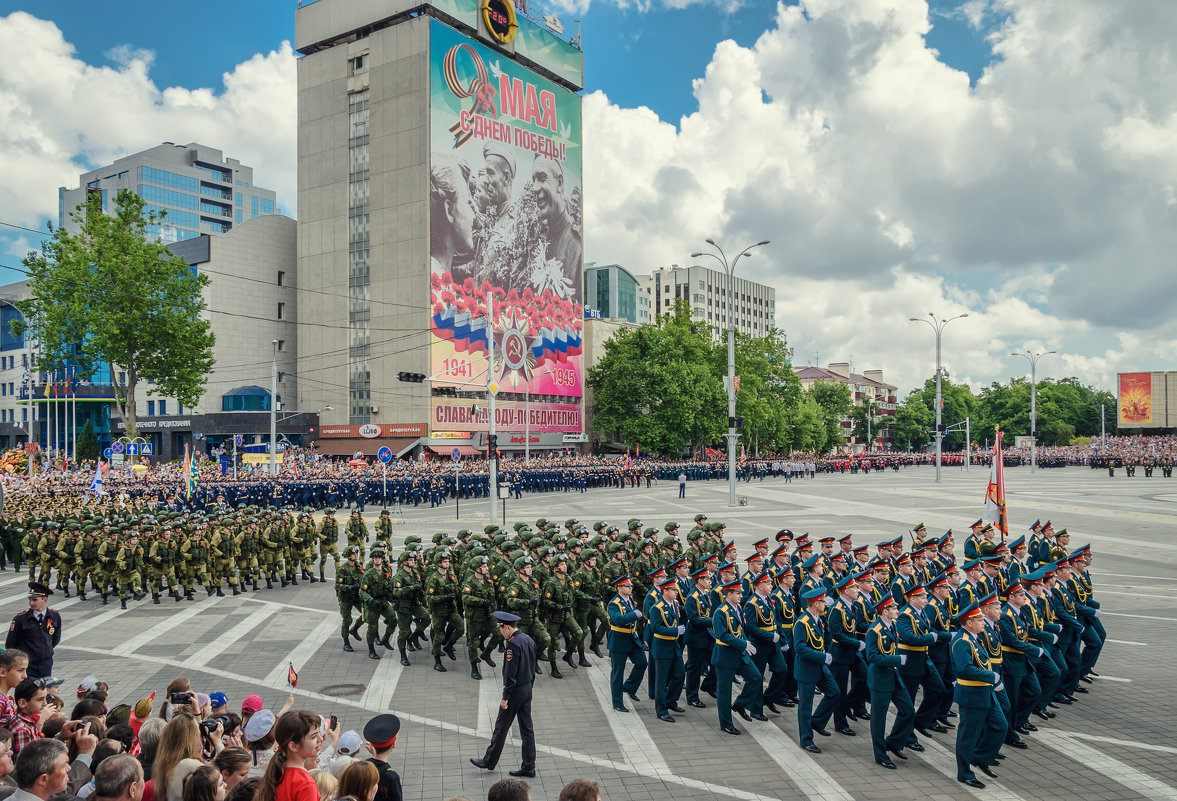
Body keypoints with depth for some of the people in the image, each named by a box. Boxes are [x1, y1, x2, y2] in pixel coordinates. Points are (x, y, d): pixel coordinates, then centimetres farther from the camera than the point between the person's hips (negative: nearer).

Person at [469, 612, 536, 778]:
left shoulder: (513, 644, -21)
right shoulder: (529, 640, 6)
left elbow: (510, 673, -21)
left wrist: (505, 698, -16)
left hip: (515, 691, -8)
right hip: (527, 689, 9)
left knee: (501, 727, 7)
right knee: (527, 728, 11)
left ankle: (489, 761, 22)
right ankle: (528, 767, 16)